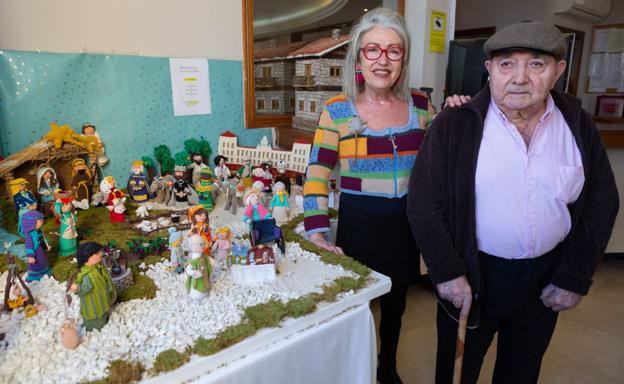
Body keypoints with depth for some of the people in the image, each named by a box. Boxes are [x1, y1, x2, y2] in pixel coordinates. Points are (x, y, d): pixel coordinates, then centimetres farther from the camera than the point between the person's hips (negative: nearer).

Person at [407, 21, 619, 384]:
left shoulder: (579, 125, -4)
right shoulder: (454, 124, -14)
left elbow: (601, 202, 2)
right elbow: (425, 201, -13)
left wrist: (575, 278, -1)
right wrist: (447, 272, -14)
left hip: (546, 277, 3)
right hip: (472, 274, -3)